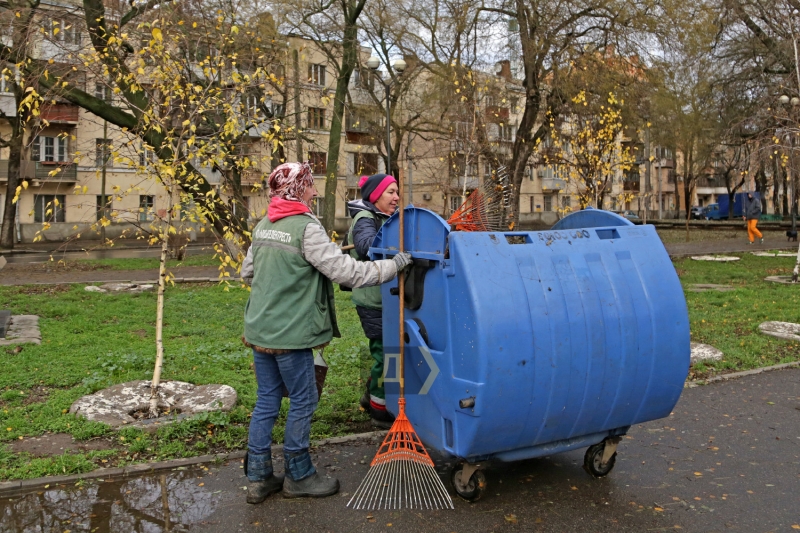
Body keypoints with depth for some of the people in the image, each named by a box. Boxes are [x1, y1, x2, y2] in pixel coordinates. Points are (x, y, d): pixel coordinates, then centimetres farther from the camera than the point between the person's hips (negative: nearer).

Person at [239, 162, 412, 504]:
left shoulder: (263, 226, 9)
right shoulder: (306, 227, -16)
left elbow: (247, 272, 18)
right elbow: (344, 271, -19)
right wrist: (394, 265, -13)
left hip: (258, 329, 8)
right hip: (290, 334, -8)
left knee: (267, 400, 15)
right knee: (302, 401, 7)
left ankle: (258, 478, 24)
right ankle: (298, 476, 21)